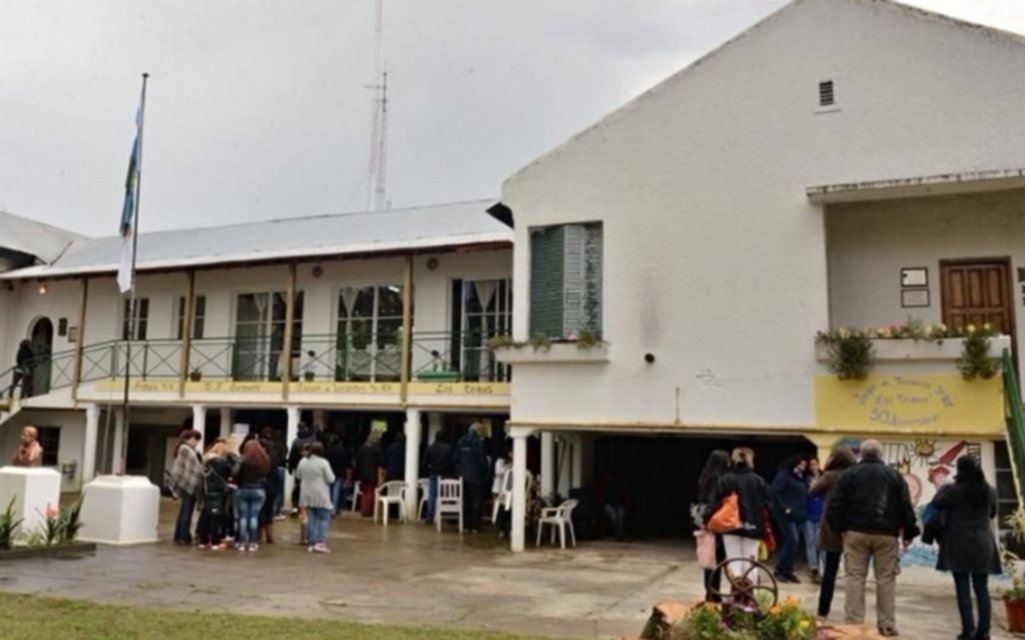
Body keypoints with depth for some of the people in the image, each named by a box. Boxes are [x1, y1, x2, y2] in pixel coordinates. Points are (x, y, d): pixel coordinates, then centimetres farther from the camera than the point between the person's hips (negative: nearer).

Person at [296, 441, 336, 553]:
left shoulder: (303, 462, 3)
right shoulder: (323, 462, -14)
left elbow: (298, 476, 15)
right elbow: (330, 479, -11)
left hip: (307, 495, 5)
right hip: (321, 496, -5)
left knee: (311, 519, 10)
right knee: (324, 519, 2)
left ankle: (311, 543, 11)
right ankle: (320, 543, -8)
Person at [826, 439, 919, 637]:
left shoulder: (849, 473, 3)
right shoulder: (894, 474, 6)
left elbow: (835, 504, -3)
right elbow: (906, 506, 3)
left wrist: (839, 527, 6)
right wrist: (909, 532, 8)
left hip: (856, 532, -1)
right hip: (886, 534, 1)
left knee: (855, 577, 3)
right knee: (886, 579, 8)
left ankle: (854, 623, 3)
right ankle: (887, 625, 10)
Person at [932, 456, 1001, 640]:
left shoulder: (953, 490, -12)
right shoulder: (990, 491, 4)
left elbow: (936, 504, 4)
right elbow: (992, 513, 20)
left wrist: (943, 487, 15)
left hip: (959, 544, -4)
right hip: (983, 544, 4)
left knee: (963, 588, 0)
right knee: (982, 588, 8)